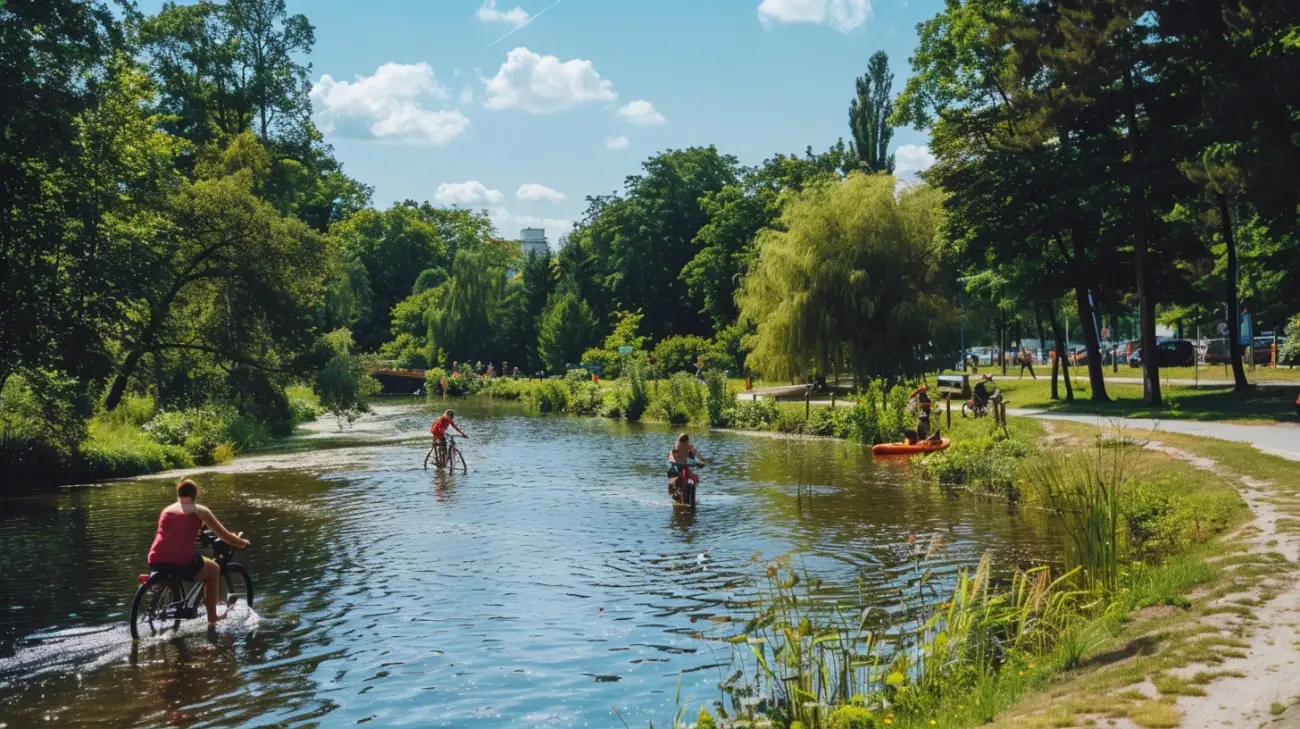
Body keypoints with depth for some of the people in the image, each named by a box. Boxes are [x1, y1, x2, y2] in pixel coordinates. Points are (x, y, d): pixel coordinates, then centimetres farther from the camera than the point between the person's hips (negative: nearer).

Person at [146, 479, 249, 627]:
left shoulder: (167, 510, 22)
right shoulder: (200, 510, 9)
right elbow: (224, 536, 13)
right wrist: (242, 542, 33)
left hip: (155, 561, 5)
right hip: (181, 562, -5)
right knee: (214, 570, 24)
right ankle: (212, 618, 24)